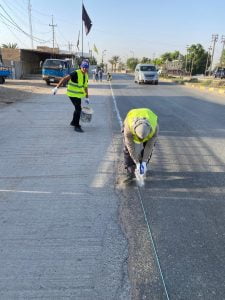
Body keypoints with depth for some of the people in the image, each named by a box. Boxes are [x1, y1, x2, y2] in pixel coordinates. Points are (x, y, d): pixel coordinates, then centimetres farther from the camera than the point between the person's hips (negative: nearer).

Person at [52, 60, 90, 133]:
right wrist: (57, 87, -31)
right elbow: (64, 79, -25)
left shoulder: (86, 76, 6)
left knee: (78, 108, 20)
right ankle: (76, 126, -4)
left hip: (78, 94, 9)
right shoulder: (76, 73, -19)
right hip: (73, 94, -9)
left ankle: (73, 122, 41)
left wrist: (87, 97, 14)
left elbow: (85, 87, 15)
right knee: (78, 109, -13)